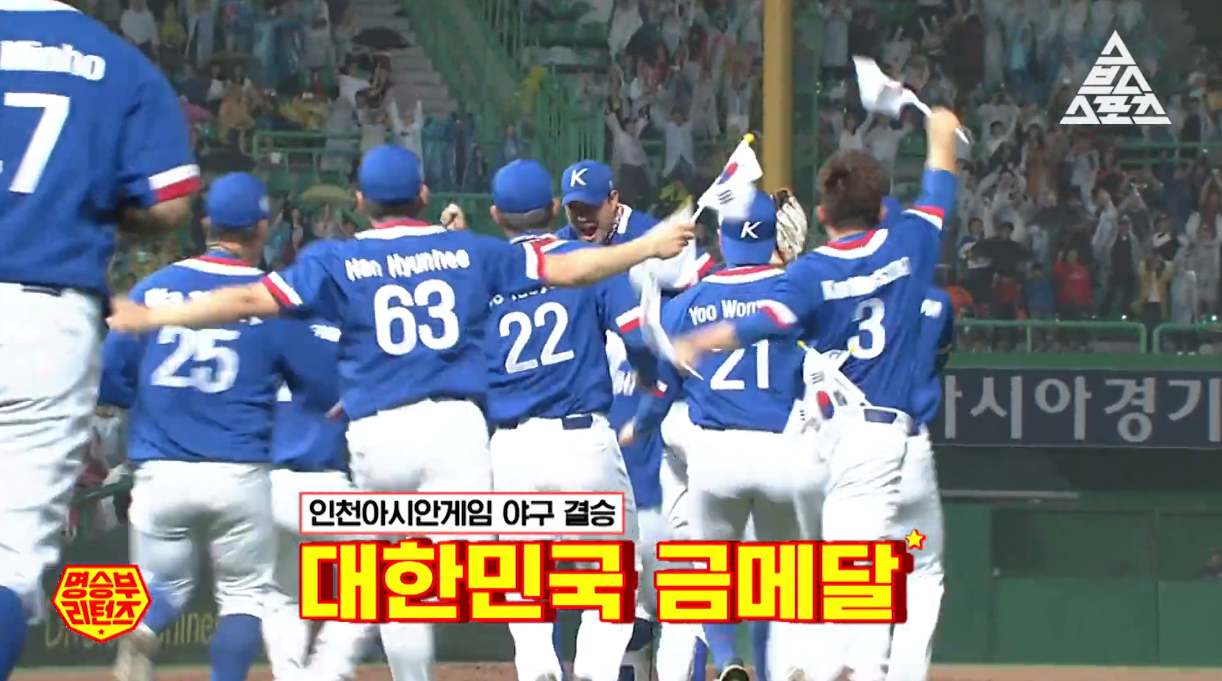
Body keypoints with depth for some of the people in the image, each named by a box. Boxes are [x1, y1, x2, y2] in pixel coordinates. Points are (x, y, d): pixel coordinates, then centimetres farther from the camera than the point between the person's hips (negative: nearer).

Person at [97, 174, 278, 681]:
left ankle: (139, 632, -17)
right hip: (240, 473, -2)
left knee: (165, 586, 17)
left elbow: (109, 383, 6)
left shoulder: (153, 289, 4)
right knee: (244, 592, 14)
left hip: (160, 471, 2)